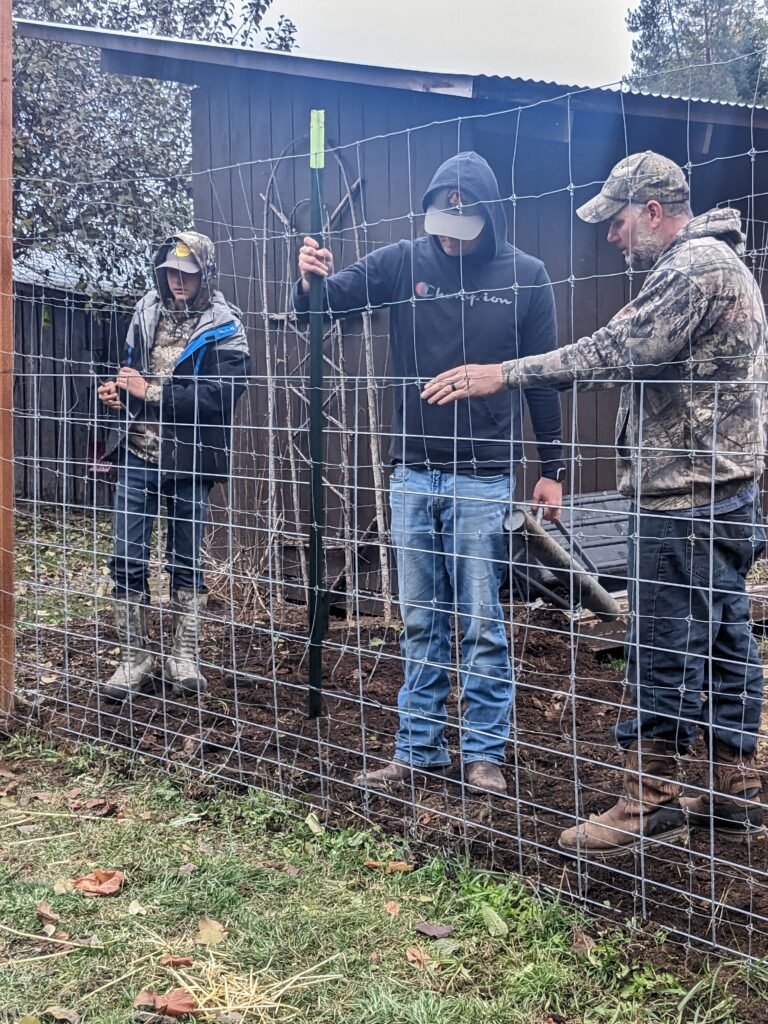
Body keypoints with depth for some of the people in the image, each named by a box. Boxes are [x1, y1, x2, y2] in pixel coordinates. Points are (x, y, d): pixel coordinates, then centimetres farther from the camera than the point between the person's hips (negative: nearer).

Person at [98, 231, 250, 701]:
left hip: (187, 463, -4)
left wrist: (151, 391, -20)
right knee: (128, 560, 3)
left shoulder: (224, 331, -6)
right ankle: (135, 658, 15)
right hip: (137, 456, 4)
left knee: (186, 563, 8)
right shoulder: (147, 313, 9)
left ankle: (184, 658, 20)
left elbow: (221, 396, -19)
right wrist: (119, 390, 1)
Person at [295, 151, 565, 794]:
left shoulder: (524, 276, -2)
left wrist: (553, 469, 4)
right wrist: (311, 282, -25)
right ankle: (419, 749, 20)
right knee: (421, 622, 10)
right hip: (412, 473, 2)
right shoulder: (403, 263, 0)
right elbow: (328, 303, 0)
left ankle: (484, 753, 14)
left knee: (482, 621, 3)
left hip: (483, 476, -2)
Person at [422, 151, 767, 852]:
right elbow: (641, 354, 23)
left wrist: (506, 374, -21)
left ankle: (650, 800, 2)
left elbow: (619, 350, -22)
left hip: (685, 493, -11)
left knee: (664, 644, -6)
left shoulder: (696, 266, -14)